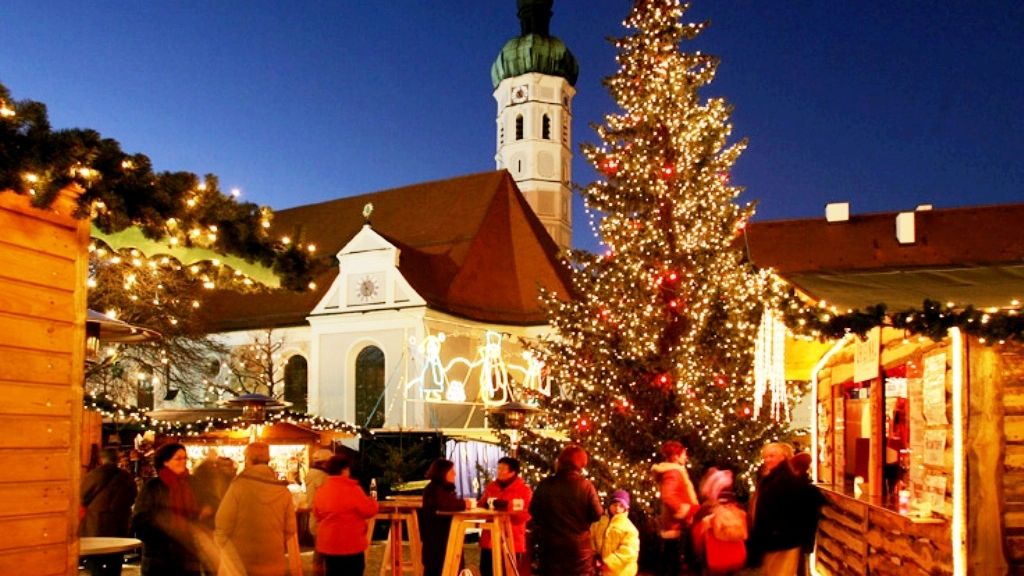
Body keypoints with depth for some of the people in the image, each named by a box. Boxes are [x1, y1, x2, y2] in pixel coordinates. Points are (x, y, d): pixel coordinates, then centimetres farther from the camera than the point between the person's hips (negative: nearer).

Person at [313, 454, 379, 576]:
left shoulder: (321, 491, 3)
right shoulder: (352, 489, -15)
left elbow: (318, 515, 15)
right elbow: (369, 511, -11)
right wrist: (372, 501, 10)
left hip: (327, 544, 6)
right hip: (350, 545, -6)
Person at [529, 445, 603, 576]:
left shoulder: (545, 485, -7)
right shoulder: (586, 486, -11)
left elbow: (534, 511, 3)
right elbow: (597, 514, -7)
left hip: (551, 545, 1)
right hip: (579, 546, -1)